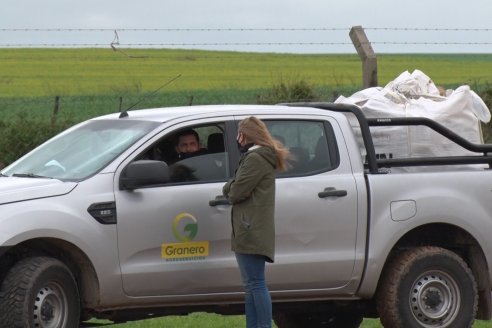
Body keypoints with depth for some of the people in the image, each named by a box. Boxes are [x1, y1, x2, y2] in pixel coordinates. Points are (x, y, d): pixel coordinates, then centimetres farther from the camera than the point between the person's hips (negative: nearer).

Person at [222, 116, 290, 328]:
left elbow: (236, 192, -16)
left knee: (255, 284, -13)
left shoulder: (255, 159, -10)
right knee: (252, 286, 10)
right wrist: (231, 189, -2)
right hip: (249, 233, 11)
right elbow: (229, 189, 19)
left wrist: (231, 189, 4)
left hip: (252, 233, -11)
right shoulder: (256, 158, 23)